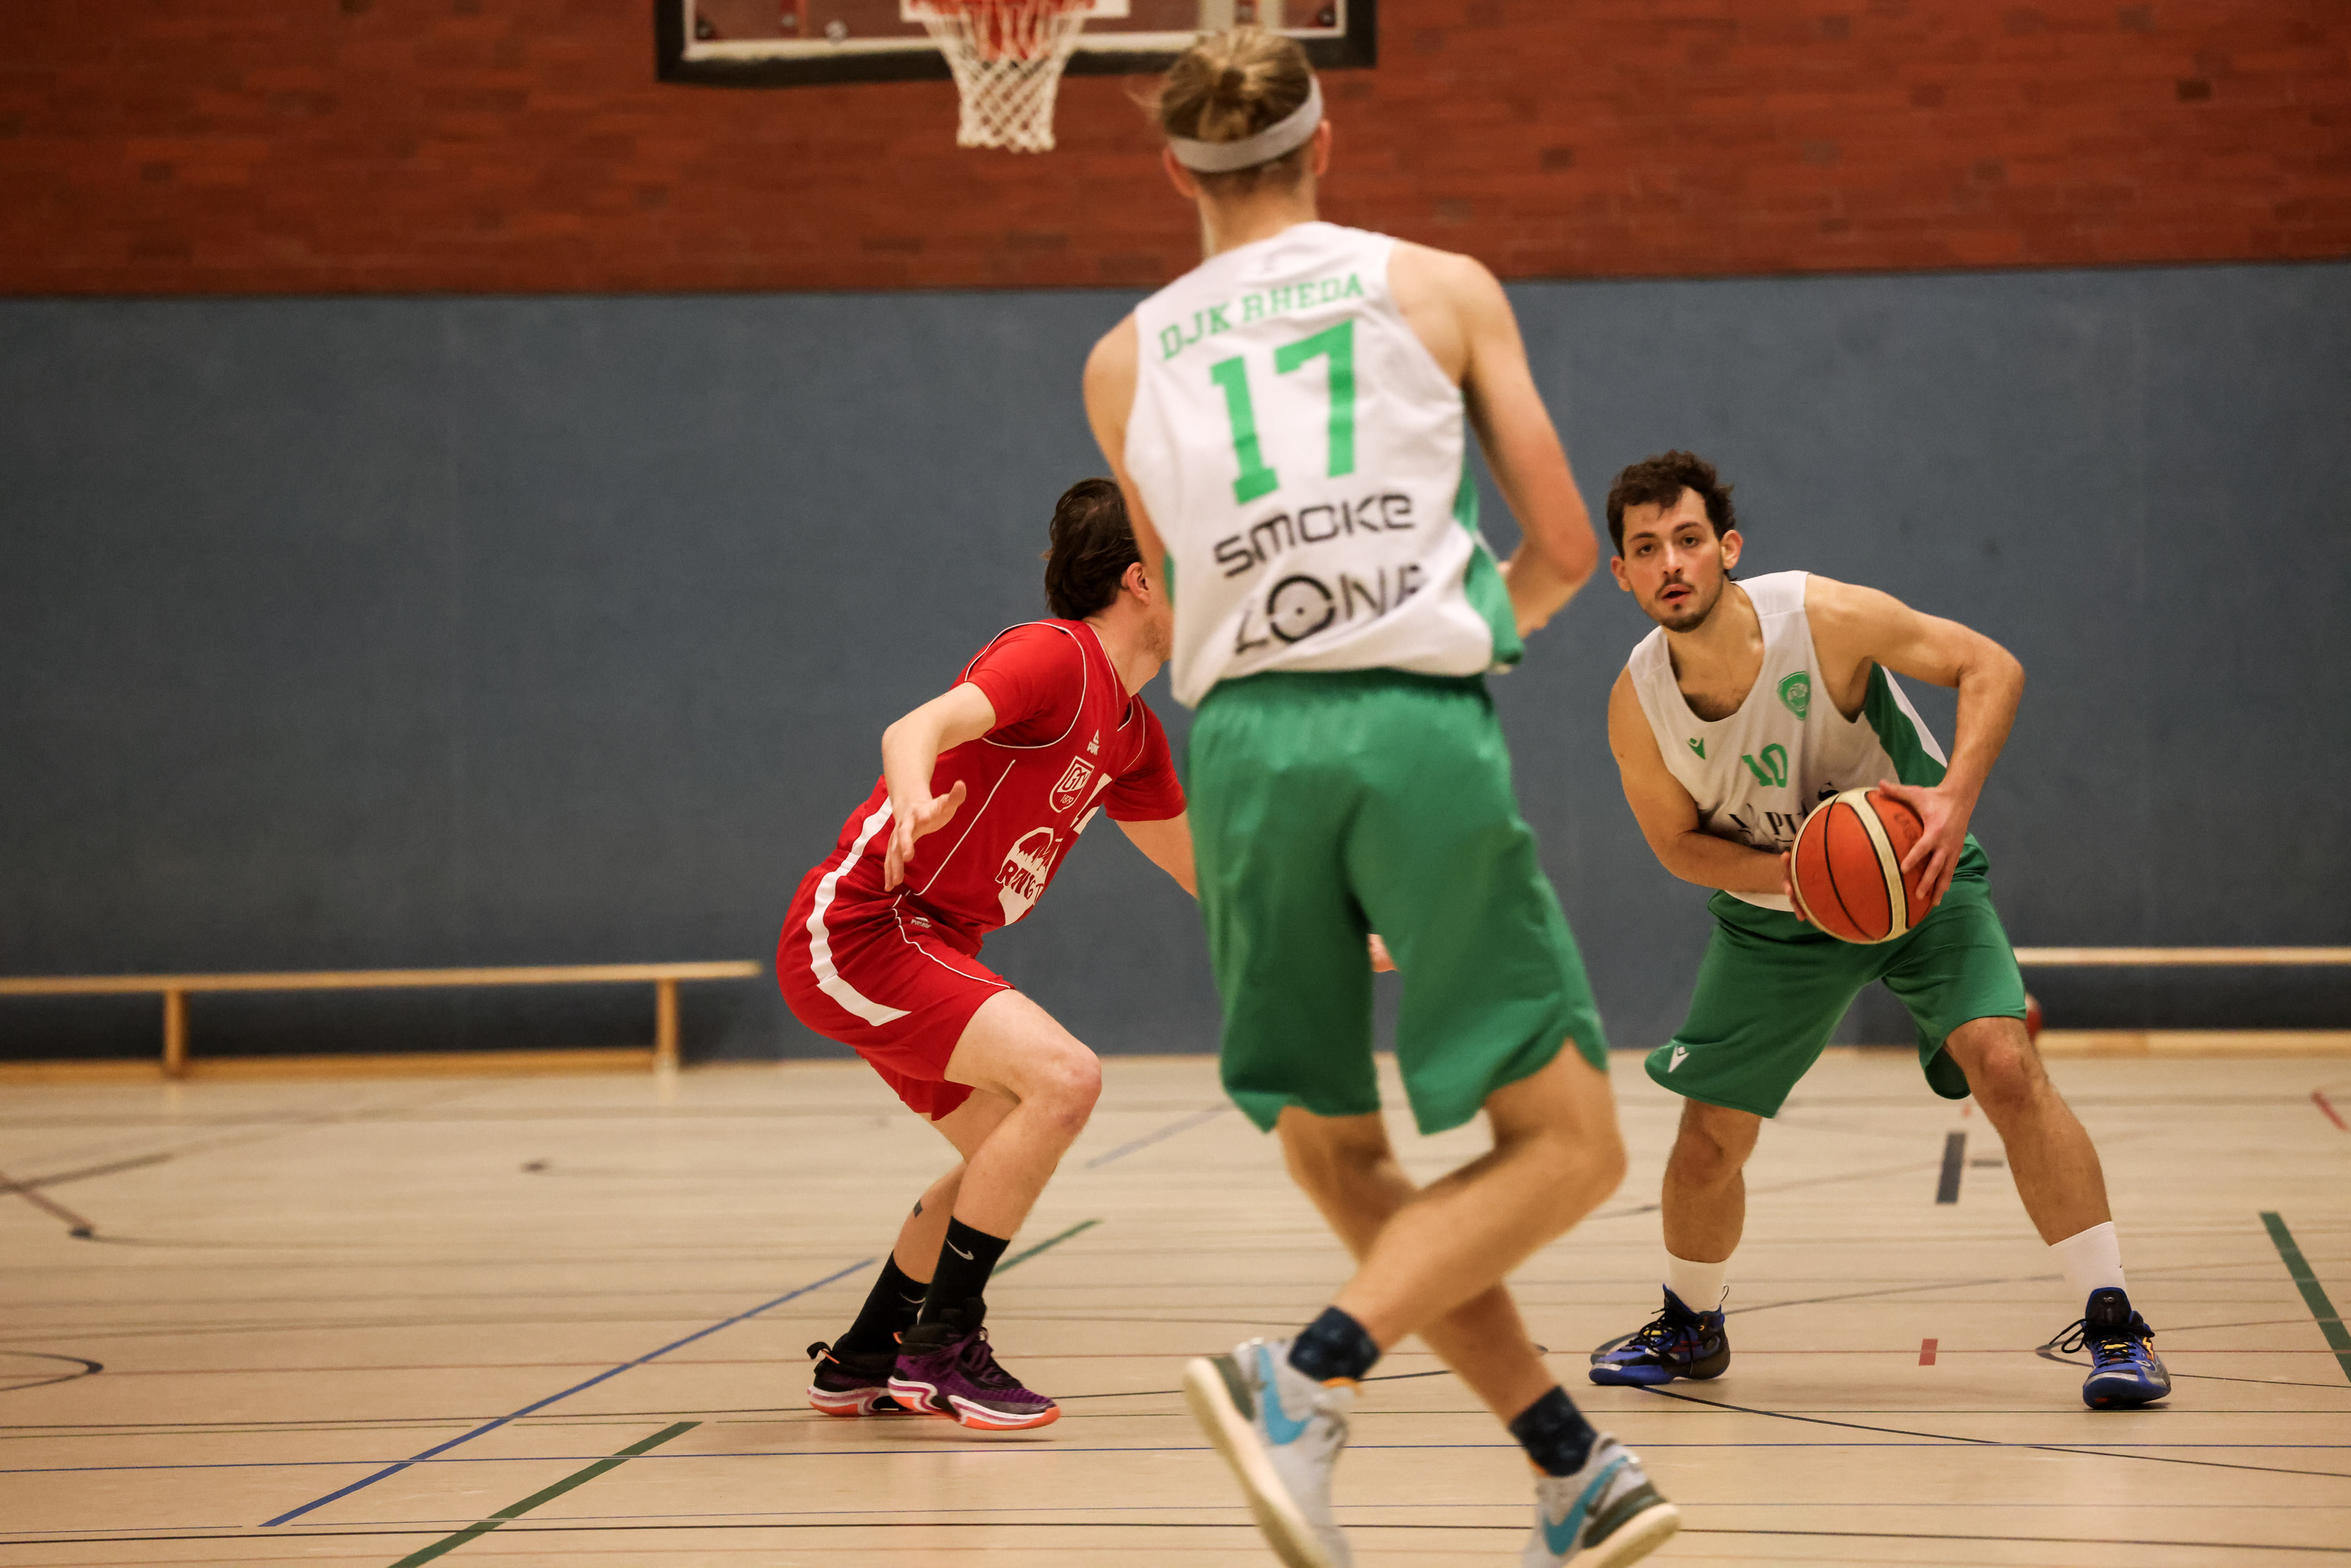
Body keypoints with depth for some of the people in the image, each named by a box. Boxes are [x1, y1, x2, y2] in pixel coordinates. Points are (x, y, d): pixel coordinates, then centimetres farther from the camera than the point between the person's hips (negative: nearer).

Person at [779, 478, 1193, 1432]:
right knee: (1062, 1078, -24)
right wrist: (914, 805, -54)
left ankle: (861, 1362, 34)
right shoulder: (1054, 657, -16)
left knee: (1004, 1153, 21)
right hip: (858, 930, -11)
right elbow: (917, 727, -33)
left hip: (927, 945, 11)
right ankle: (941, 1344, -14)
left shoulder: (1132, 734, 12)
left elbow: (1200, 869, 24)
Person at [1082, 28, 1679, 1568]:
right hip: (1416, 731, -3)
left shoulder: (1126, 360, 16)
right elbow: (1566, 547, 11)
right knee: (1565, 1140, 2)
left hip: (1244, 745, 3)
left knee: (1337, 1150, 17)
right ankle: (1305, 1381, -18)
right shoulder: (1443, 288, 10)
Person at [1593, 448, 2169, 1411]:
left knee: (2005, 1065, -24)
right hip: (1774, 910, 3)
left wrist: (1955, 800, -34)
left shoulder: (1826, 618, -26)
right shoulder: (1637, 704, -18)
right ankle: (1690, 1328, 34)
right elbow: (1680, 843, -5)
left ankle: (2112, 1323, -16)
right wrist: (1794, 872, -24)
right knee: (1710, 1135, 4)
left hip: (1916, 875, -3)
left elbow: (1991, 666, -18)